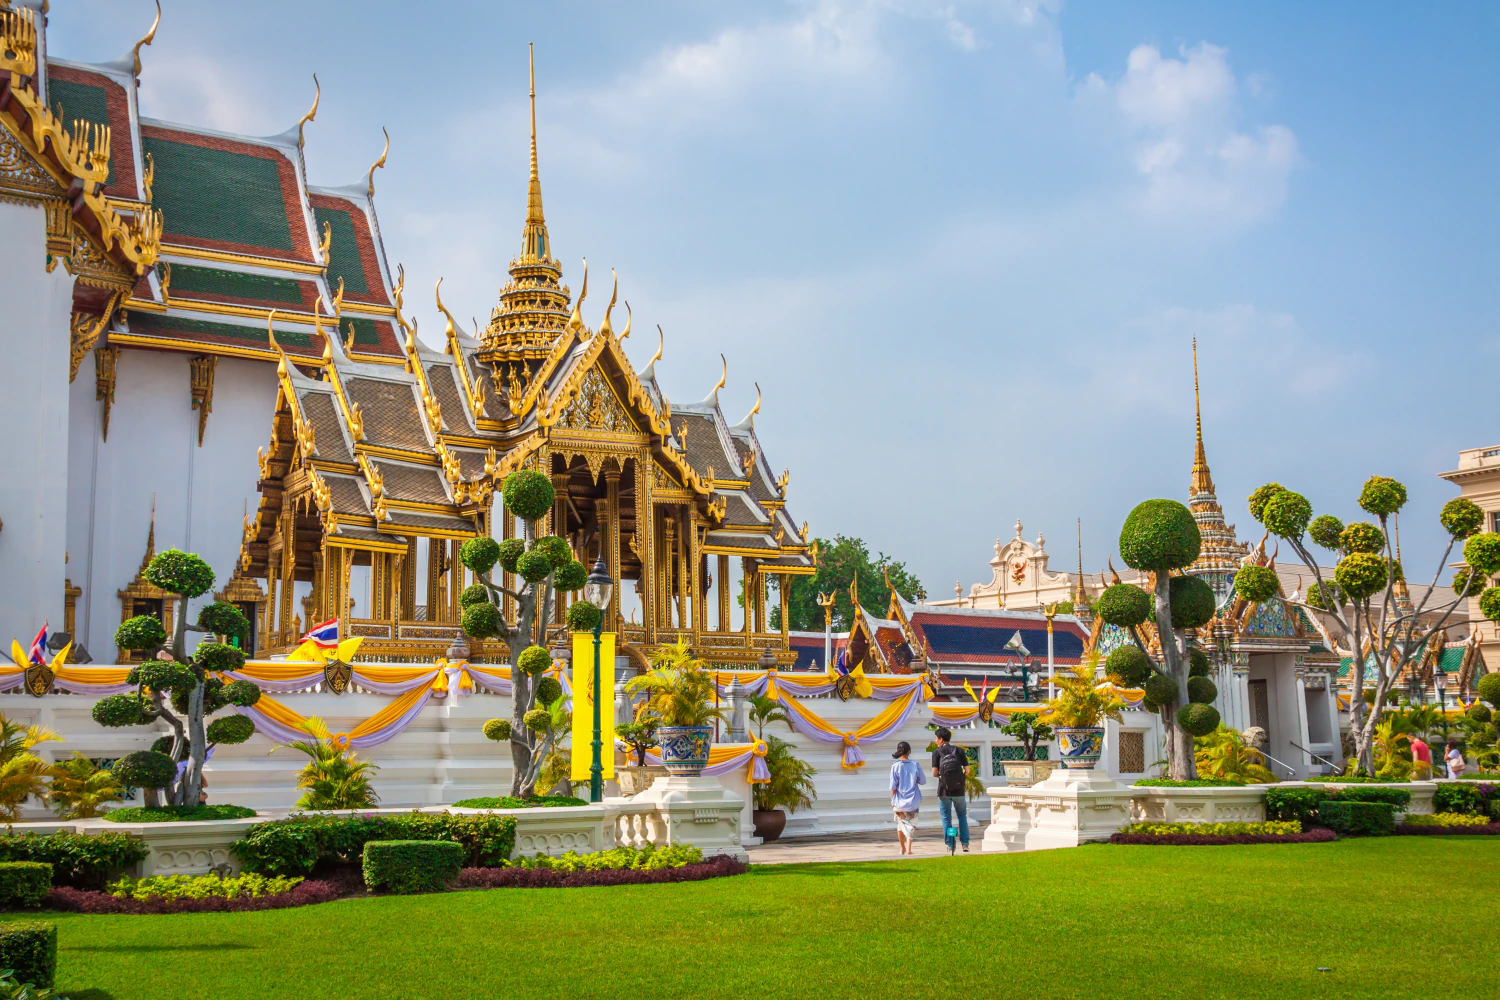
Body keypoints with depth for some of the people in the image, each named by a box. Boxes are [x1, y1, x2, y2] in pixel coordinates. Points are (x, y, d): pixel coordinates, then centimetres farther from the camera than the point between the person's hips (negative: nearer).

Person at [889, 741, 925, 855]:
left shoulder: (895, 766, -9)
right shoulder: (915, 765, -6)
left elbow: (893, 786, -8)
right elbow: (923, 781, 2)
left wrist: (892, 800, 3)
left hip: (899, 801, 0)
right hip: (913, 801, 0)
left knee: (900, 825, 17)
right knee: (911, 825, 5)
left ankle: (902, 848, 29)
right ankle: (908, 849, -11)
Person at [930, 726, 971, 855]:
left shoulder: (937, 753, -3)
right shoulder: (959, 751, 3)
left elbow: (934, 773, -9)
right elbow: (967, 771, -1)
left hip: (944, 791, -2)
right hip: (959, 790, 2)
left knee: (946, 818, 7)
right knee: (962, 816, 15)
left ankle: (950, 845, 6)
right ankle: (965, 843, 9)